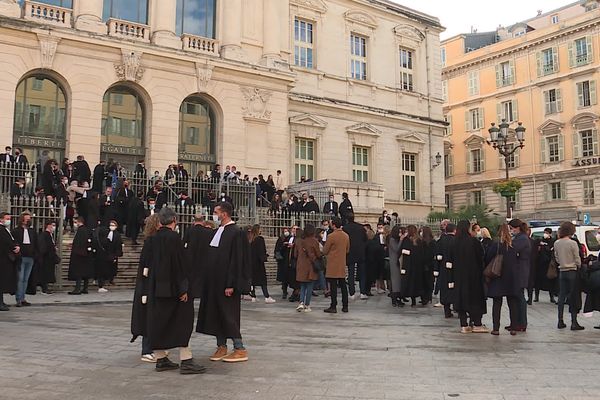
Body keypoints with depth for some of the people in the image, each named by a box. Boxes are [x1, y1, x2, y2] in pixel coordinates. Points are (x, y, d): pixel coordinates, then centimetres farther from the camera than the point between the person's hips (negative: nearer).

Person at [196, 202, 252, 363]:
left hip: (225, 283, -8)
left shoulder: (236, 233, -14)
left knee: (228, 315, -3)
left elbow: (237, 260, -18)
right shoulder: (217, 231, 11)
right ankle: (221, 346, 21)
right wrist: (207, 280, 14)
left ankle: (240, 349, 7)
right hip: (214, 282, 8)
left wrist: (231, 284, -21)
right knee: (216, 314, 11)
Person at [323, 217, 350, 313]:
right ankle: (345, 306, 14)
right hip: (342, 265, 6)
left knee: (333, 286, -2)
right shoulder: (346, 236, 5)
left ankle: (333, 307, 0)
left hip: (333, 265, -6)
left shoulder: (331, 236, -15)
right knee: (343, 285, 11)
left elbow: (325, 252, -7)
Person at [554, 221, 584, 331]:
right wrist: (579, 267, 9)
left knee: (562, 296, 10)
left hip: (562, 272, 5)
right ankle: (574, 323, 3)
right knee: (574, 297, 2)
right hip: (572, 272, -5)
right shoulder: (573, 243, -15)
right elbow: (577, 260, -9)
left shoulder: (556, 243, 1)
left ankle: (560, 321, 13)